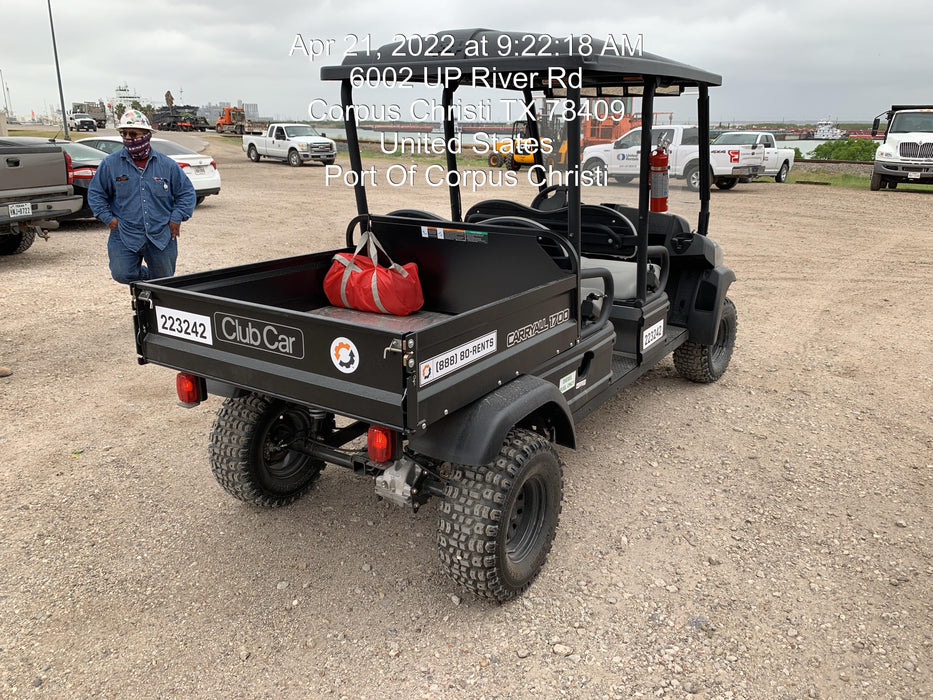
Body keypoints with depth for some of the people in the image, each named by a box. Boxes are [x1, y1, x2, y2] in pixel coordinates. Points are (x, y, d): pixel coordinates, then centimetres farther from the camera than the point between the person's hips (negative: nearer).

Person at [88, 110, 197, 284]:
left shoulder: (167, 165, 3)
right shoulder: (110, 164, 2)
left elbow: (187, 192, 10)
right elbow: (95, 193, 11)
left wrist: (176, 218, -1)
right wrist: (108, 217, -1)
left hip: (161, 236, 1)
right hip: (125, 236, 0)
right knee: (122, 274, -16)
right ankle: (145, 277, 17)